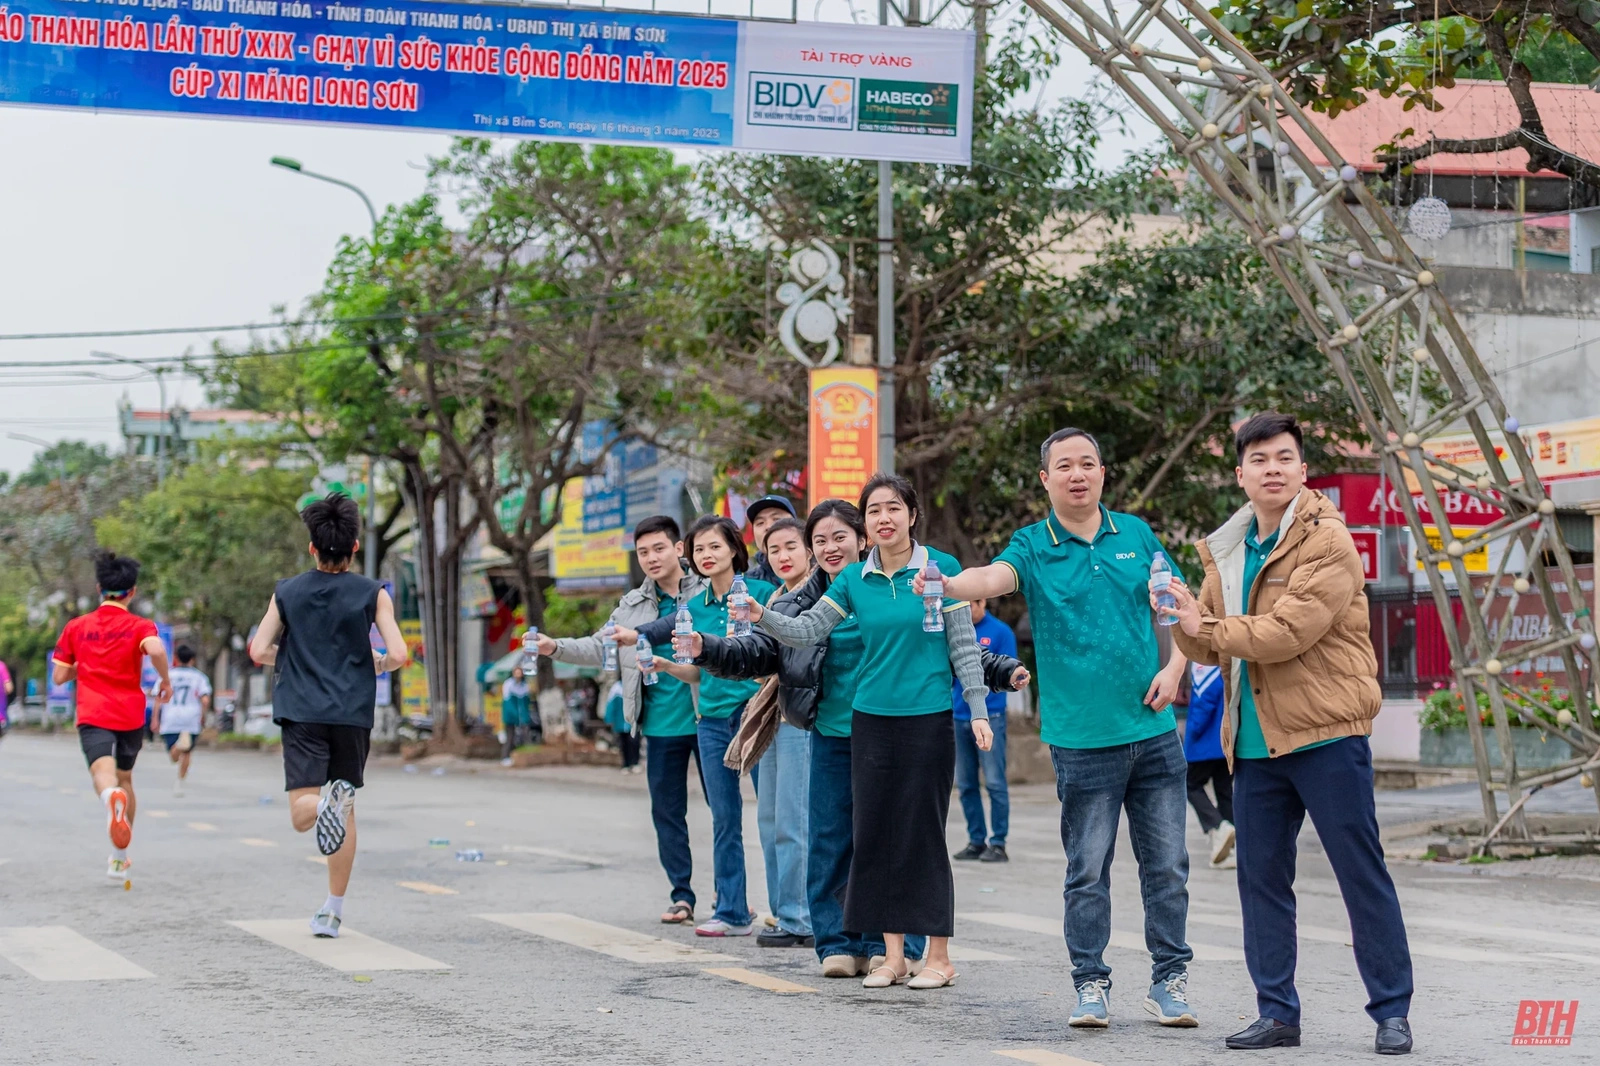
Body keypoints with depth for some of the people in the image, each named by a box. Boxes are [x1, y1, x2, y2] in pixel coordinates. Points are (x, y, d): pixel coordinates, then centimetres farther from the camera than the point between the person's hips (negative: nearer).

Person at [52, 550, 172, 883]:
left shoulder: (76, 627, 8)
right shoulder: (140, 626, 1)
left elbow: (58, 676, 9)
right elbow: (156, 649, -22)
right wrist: (166, 681, -5)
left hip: (92, 716, -1)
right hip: (131, 715, 1)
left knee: (104, 773, -21)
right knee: (125, 779, 20)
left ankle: (112, 797, -59)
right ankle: (119, 859, 25)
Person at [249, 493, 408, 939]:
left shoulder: (287, 592, 4)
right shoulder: (373, 594, 0)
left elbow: (259, 651, 0)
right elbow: (398, 655, -8)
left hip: (301, 713, 0)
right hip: (353, 714, 0)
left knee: (302, 813, -6)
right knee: (345, 813, 13)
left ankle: (323, 806, -43)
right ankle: (333, 911, 12)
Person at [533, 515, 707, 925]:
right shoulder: (632, 606, 11)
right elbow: (602, 648, 13)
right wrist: (555, 647, -2)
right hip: (661, 726, 4)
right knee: (667, 812, 7)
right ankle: (682, 895, 15)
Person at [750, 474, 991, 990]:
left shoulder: (941, 568, -4)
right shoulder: (855, 580, 7)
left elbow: (964, 645, -2)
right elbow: (807, 629, 3)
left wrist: (979, 711, -6)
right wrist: (762, 617, -14)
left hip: (928, 718, -4)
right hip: (871, 719, 4)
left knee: (923, 832, -3)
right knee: (876, 833, 5)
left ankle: (938, 956, 6)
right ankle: (892, 954, 14)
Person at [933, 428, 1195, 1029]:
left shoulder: (1135, 534, 8)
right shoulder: (1033, 546, -1)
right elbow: (994, 577, -23)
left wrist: (1174, 669, -2)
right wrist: (943, 584, -45)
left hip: (1153, 730, 3)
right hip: (1083, 737, -3)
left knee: (1166, 865, 7)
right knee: (1087, 870, 1)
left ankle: (1169, 979, 17)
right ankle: (1091, 984, 12)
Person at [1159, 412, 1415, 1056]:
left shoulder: (1327, 543, -11)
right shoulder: (1227, 550, 13)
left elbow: (1287, 633, -21)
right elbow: (1211, 647, 16)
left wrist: (1206, 626, -11)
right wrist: (1186, 624, -6)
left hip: (1326, 735, -7)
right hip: (1255, 742, 7)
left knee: (1361, 874, -2)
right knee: (1261, 877, 8)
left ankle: (1391, 1012, 6)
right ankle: (1277, 1014, 17)